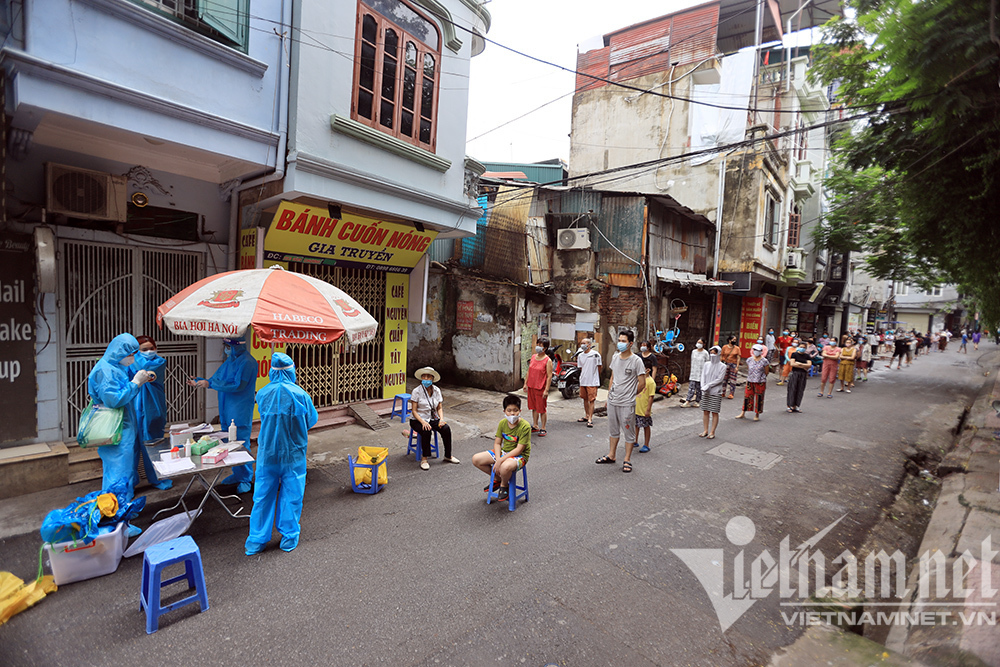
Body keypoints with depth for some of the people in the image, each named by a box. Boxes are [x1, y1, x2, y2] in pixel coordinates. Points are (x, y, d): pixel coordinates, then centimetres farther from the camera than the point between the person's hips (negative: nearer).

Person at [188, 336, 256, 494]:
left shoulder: (247, 362, -18)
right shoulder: (230, 360, 12)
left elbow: (237, 385, -23)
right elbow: (216, 379, 18)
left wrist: (210, 383, -19)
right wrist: (198, 381, 4)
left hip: (240, 413, -9)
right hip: (226, 411, 9)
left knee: (242, 444, -3)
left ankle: (246, 479, 8)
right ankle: (237, 474, 30)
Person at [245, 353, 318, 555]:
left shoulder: (262, 394, -9)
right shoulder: (299, 394, -15)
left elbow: (264, 418, 7)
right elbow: (312, 419, -2)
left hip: (267, 453, 2)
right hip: (293, 454, -2)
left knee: (263, 496, 13)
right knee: (291, 496, 11)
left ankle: (256, 541, 23)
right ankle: (289, 538, 22)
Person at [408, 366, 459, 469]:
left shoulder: (436, 390, 2)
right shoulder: (416, 391, -12)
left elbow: (439, 408, 7)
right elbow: (414, 411, -12)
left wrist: (441, 419, -13)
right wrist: (423, 422, -27)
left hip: (432, 419, 4)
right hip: (418, 420, -4)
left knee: (446, 428, -21)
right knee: (426, 431, -34)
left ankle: (448, 456, -5)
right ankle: (424, 459, -18)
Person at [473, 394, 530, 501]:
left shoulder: (525, 426, -21)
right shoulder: (502, 423, -2)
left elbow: (519, 449, -22)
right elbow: (497, 443, 2)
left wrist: (501, 460, -25)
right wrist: (497, 459, -17)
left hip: (520, 456, -7)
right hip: (503, 452, 7)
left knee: (505, 467, -41)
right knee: (476, 459, -6)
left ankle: (504, 486, -4)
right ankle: (497, 479, 16)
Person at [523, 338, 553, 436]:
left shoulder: (548, 360, -10)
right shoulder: (533, 357, 8)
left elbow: (549, 376, -13)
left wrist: (546, 390, -17)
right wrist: (525, 383, 12)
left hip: (541, 388, -6)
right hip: (531, 387, 6)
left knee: (542, 409, 2)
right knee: (534, 408, 15)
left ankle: (543, 429, 13)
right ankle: (535, 426, 27)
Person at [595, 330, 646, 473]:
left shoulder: (636, 360, -12)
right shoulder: (615, 357, 7)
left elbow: (642, 382, -8)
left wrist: (631, 395, 2)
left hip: (627, 404, -6)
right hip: (612, 401, 6)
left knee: (629, 432, 5)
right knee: (613, 430, 18)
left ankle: (627, 461, 18)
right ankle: (611, 456, 32)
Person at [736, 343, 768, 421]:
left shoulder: (764, 361, -6)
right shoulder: (749, 360, 4)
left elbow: (766, 373, 1)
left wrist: (760, 377, 7)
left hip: (760, 383, -3)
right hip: (750, 382, 3)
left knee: (759, 398, 5)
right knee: (747, 396, 5)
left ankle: (757, 415, 16)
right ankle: (743, 413, 14)